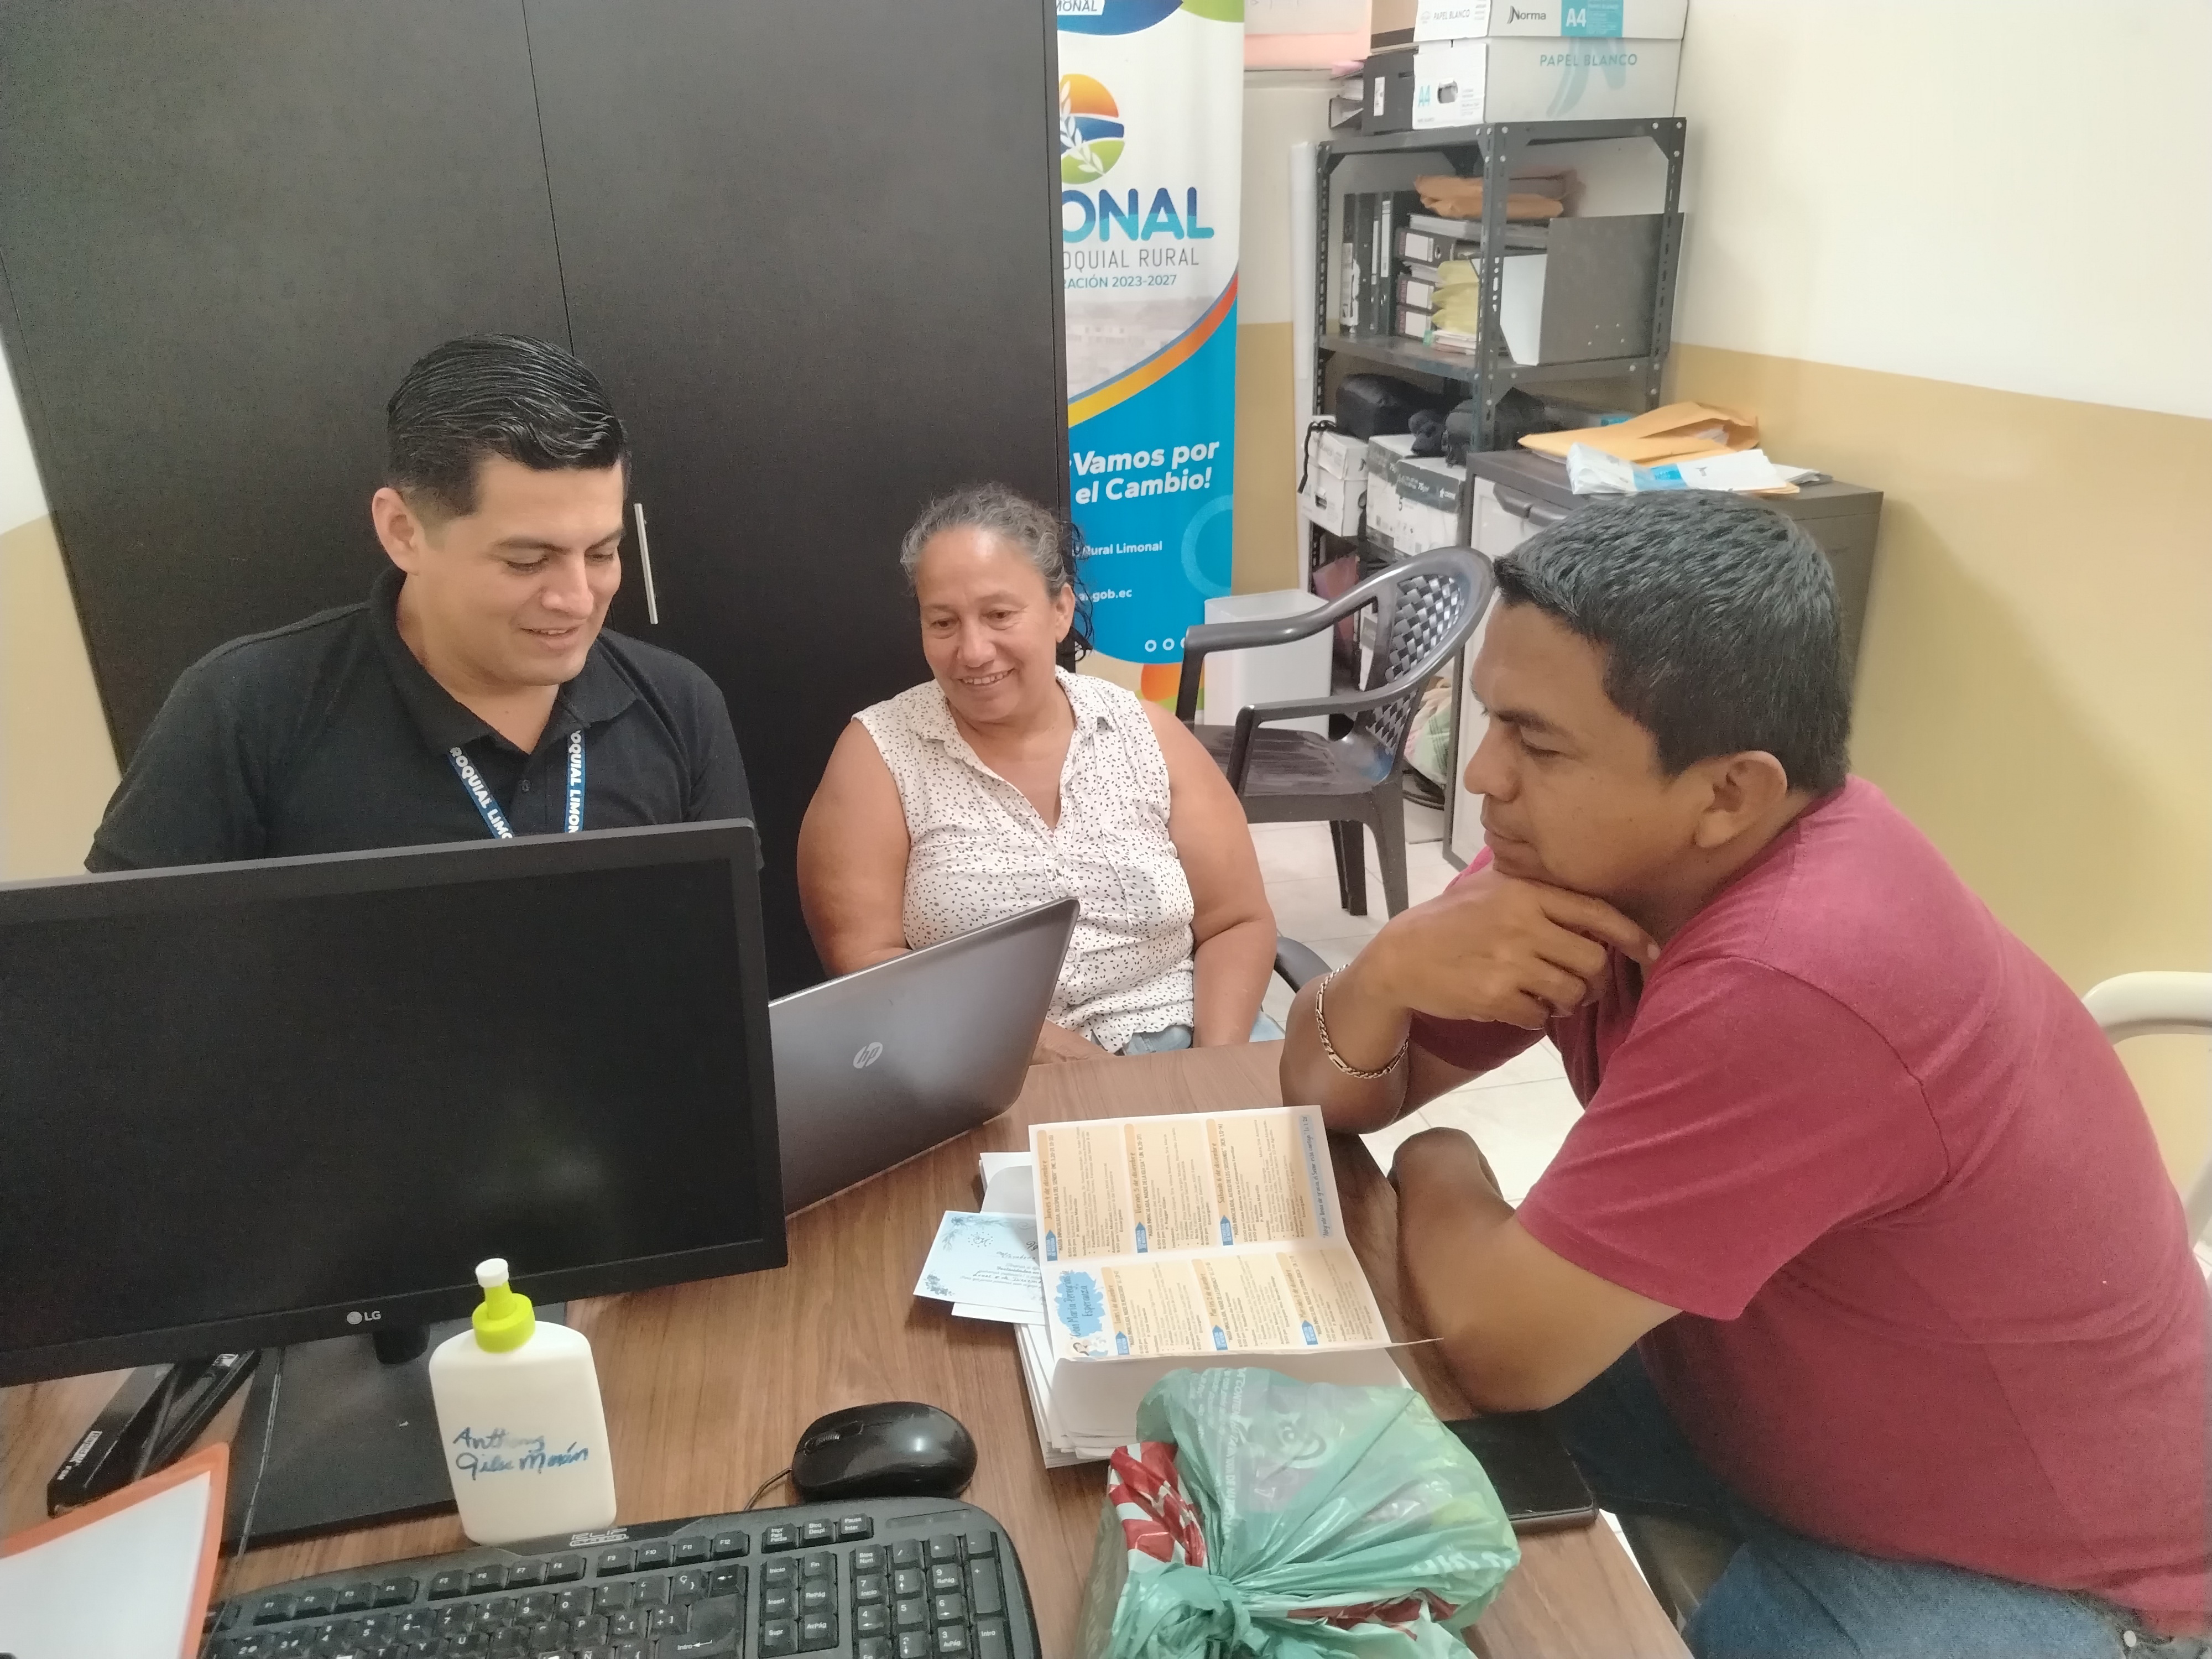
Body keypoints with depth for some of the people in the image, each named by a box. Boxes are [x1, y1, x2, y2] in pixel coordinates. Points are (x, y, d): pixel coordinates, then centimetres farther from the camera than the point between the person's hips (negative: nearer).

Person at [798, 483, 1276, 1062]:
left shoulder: (1146, 734, 4)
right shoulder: (878, 752, -2)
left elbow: (1238, 923, 6)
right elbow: (864, 962, -7)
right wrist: (1043, 1046, -16)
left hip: (1175, 1048, 2)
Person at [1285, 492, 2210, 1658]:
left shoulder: (1792, 985, -38)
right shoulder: (1596, 850, -13)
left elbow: (1501, 1343, -31)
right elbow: (1332, 1100, -5)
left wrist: (1439, 1168, -11)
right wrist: (1388, 969, -26)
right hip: (1769, 1400, 7)